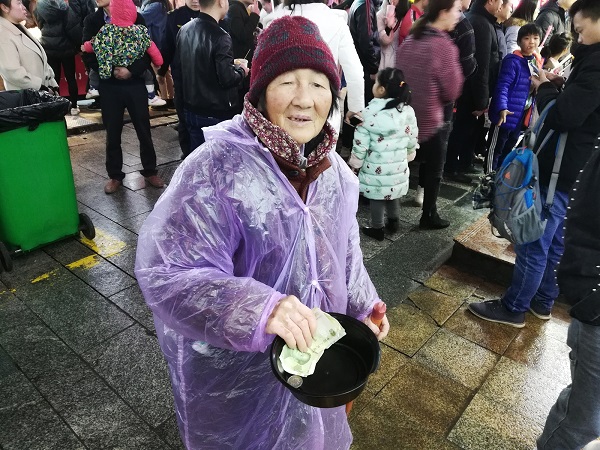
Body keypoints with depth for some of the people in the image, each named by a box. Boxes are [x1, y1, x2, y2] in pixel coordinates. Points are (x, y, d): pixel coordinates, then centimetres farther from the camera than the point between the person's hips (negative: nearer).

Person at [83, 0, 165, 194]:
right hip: (109, 85, 1)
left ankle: (150, 171, 21)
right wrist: (111, 70, -13)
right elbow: (88, 54, 0)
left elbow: (148, 50, -5)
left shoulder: (135, 18, 1)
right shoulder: (92, 21, 5)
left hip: (135, 83, -1)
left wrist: (131, 70, -17)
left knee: (144, 131, 5)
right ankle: (115, 175, 20)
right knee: (112, 133, 7)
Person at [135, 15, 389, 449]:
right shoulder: (217, 167, -28)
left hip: (313, 347, 6)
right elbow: (166, 272, -31)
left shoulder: (332, 167, -5)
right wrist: (257, 308, -43)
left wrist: (361, 305, 5)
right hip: (237, 369, -5)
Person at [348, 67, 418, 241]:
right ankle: (394, 222, 36)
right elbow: (412, 139, 7)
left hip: (376, 166, -5)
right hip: (398, 164, 5)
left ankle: (377, 228, 20)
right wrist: (408, 155, 23)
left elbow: (361, 143, -12)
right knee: (392, 192, 22)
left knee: (377, 196, 8)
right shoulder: (408, 111, -2)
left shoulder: (370, 113, -15)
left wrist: (355, 162, 0)